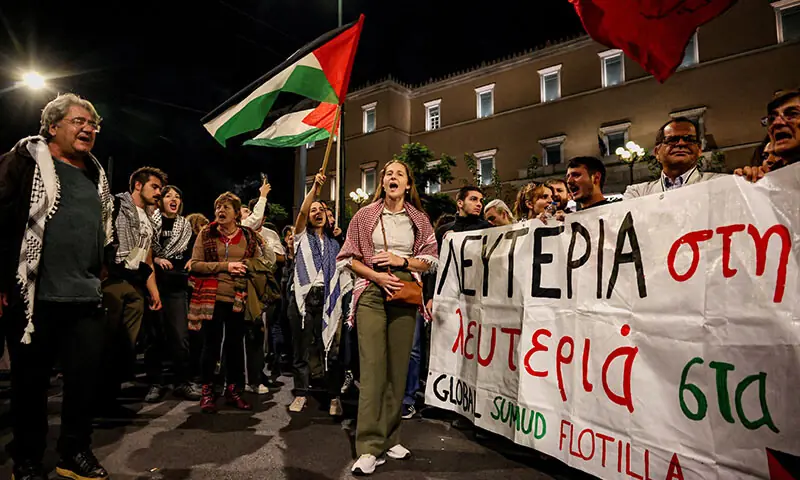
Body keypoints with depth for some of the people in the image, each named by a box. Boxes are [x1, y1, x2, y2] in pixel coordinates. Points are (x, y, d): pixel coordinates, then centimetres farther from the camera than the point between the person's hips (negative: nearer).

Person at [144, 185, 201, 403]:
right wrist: (155, 260, -13)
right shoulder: (149, 221, 4)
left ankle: (183, 382, 6)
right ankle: (155, 384, 13)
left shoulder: (186, 226, 14)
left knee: (180, 336, -2)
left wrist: (191, 261, 2)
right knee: (154, 336, 3)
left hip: (177, 287, 2)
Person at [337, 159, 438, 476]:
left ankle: (389, 438, 21)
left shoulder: (419, 219, 9)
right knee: (373, 367, -8)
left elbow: (430, 260, 8)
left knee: (398, 368, 6)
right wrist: (376, 275, -10)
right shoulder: (365, 215, 5)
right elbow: (348, 257, 4)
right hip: (372, 292, -2)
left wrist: (400, 261, -8)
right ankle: (369, 447, -1)